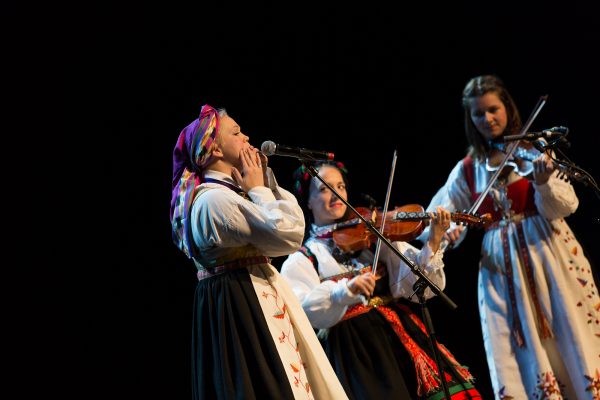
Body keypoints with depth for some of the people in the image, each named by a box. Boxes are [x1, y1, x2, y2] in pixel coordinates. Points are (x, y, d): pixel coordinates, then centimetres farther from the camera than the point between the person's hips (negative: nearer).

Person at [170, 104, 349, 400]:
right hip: (243, 307, -11)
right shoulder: (214, 199, -19)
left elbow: (294, 220, 16)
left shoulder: (225, 195, 15)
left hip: (251, 301, 11)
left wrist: (266, 180, 7)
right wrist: (258, 190, -8)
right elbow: (290, 235, -21)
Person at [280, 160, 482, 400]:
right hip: (354, 354, -2)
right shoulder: (300, 260, 5)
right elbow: (301, 310, -14)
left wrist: (433, 244, -15)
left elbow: (417, 285, 1)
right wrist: (346, 289, -28)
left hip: (400, 337, 3)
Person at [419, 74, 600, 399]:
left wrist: (543, 183, -28)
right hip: (500, 266, 3)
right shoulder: (467, 169, 9)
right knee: (520, 356, -1)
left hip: (547, 255, -3)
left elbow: (566, 207, -8)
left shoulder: (533, 150, 0)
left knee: (570, 340, -3)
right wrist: (444, 234, -13)